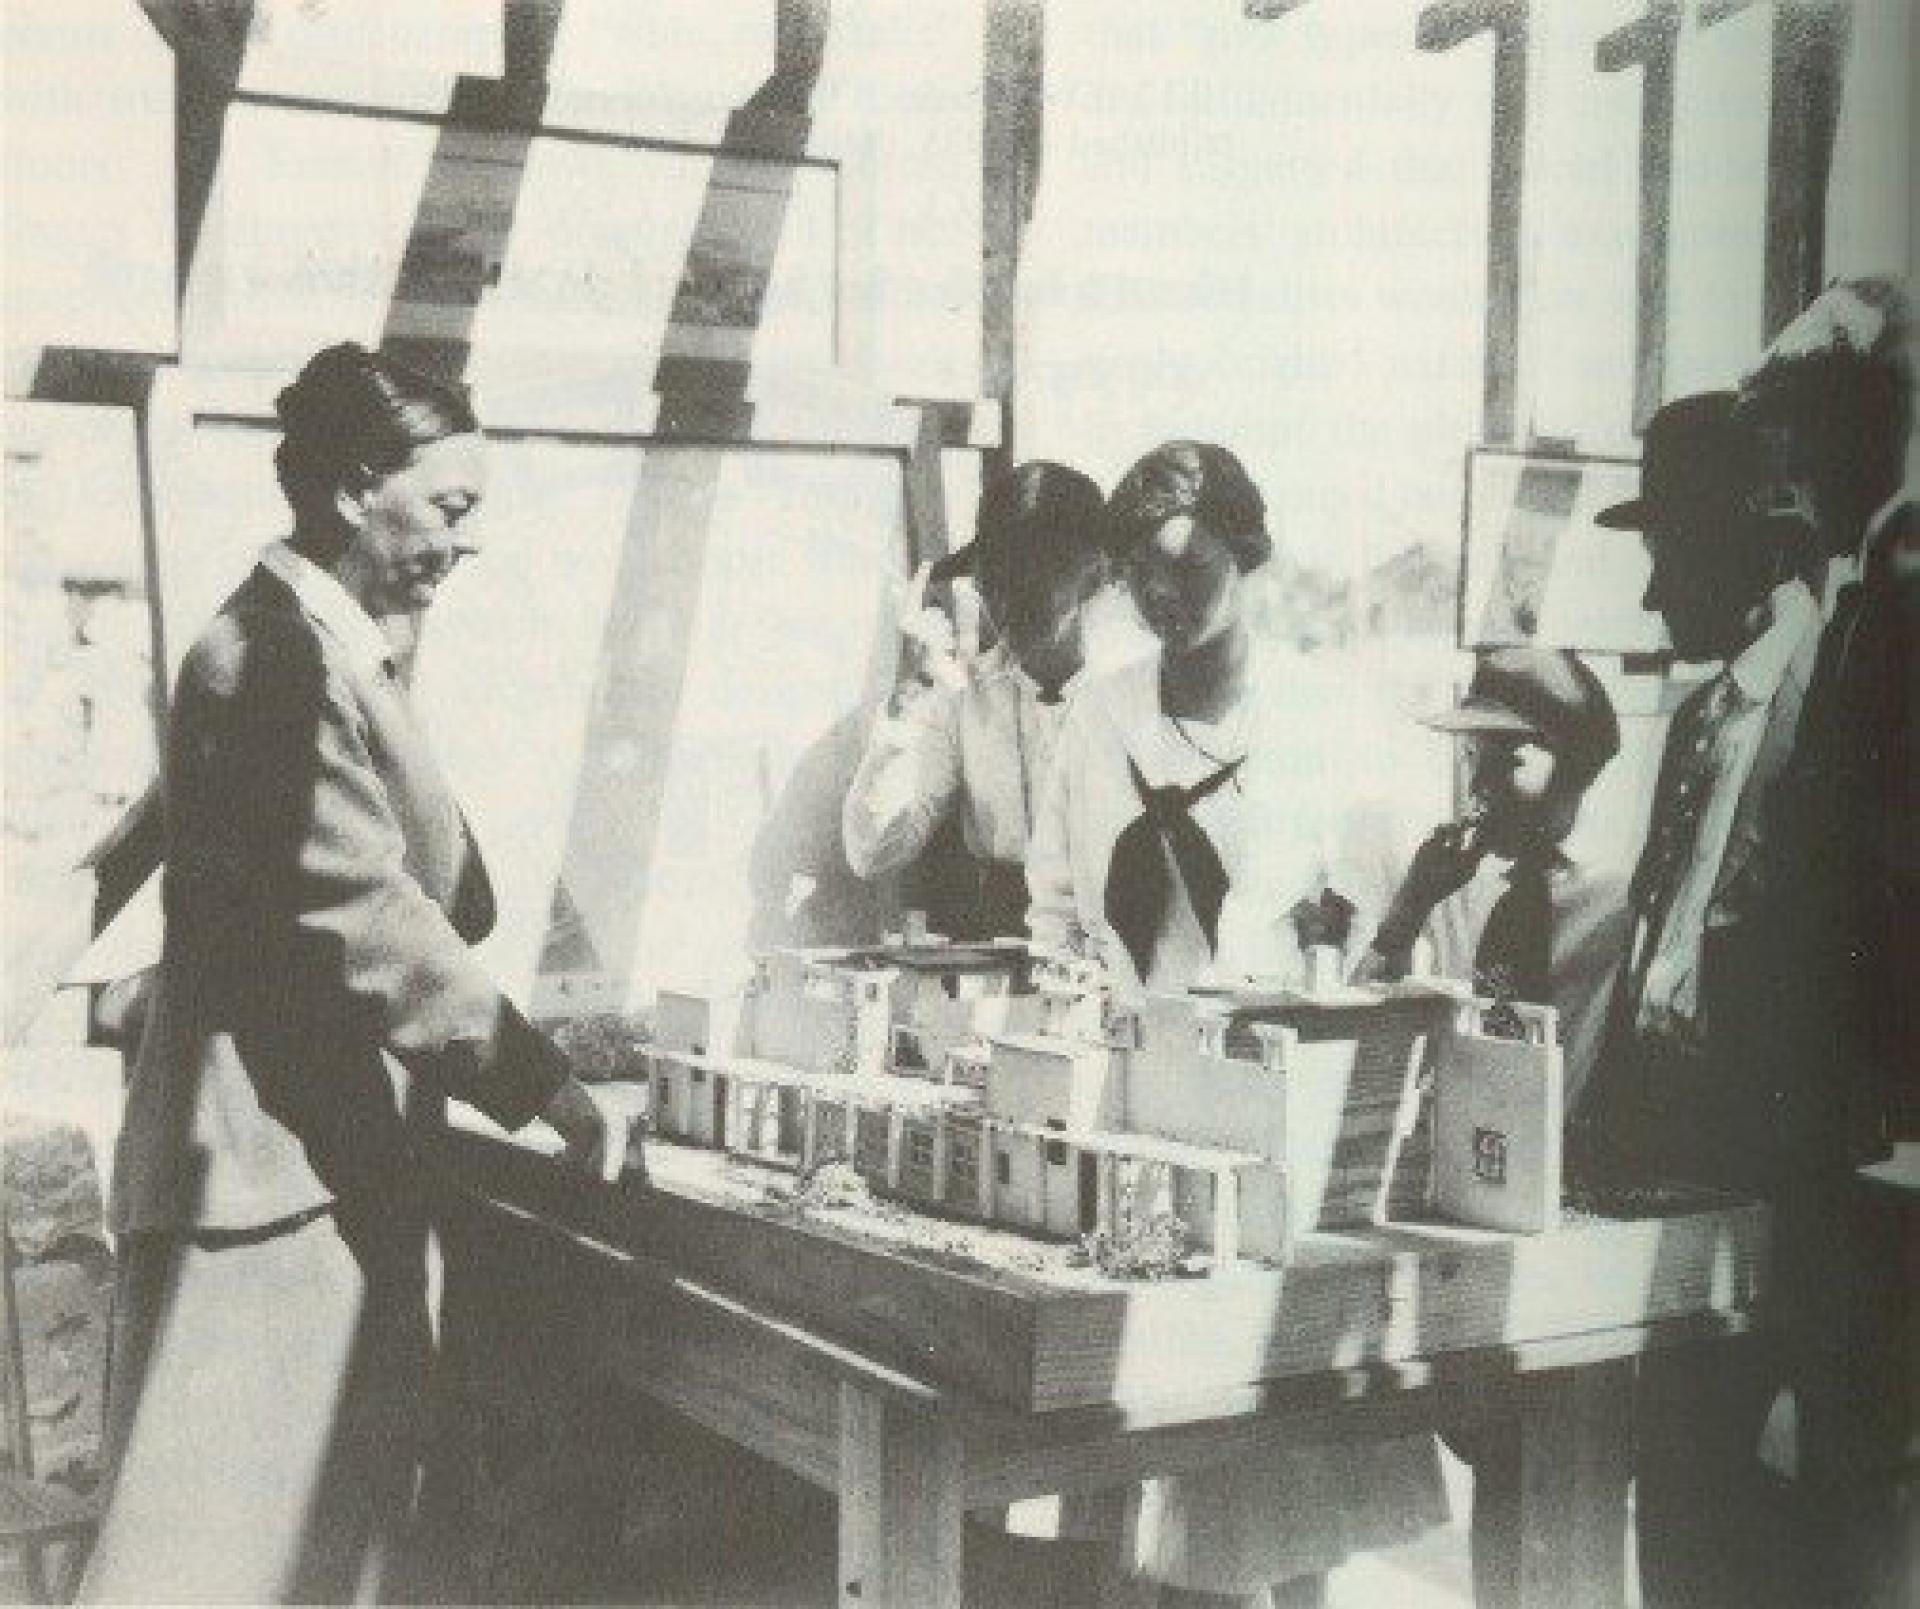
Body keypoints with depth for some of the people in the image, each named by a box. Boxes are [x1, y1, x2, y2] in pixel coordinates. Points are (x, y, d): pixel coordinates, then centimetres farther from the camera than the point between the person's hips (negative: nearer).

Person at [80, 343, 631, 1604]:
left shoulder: (336, 649, 14)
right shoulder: (286, 658, -18)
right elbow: (365, 919, -23)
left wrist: (520, 1057, 11)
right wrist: (544, 1085, -19)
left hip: (330, 1149, 10)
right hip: (271, 1164, -10)